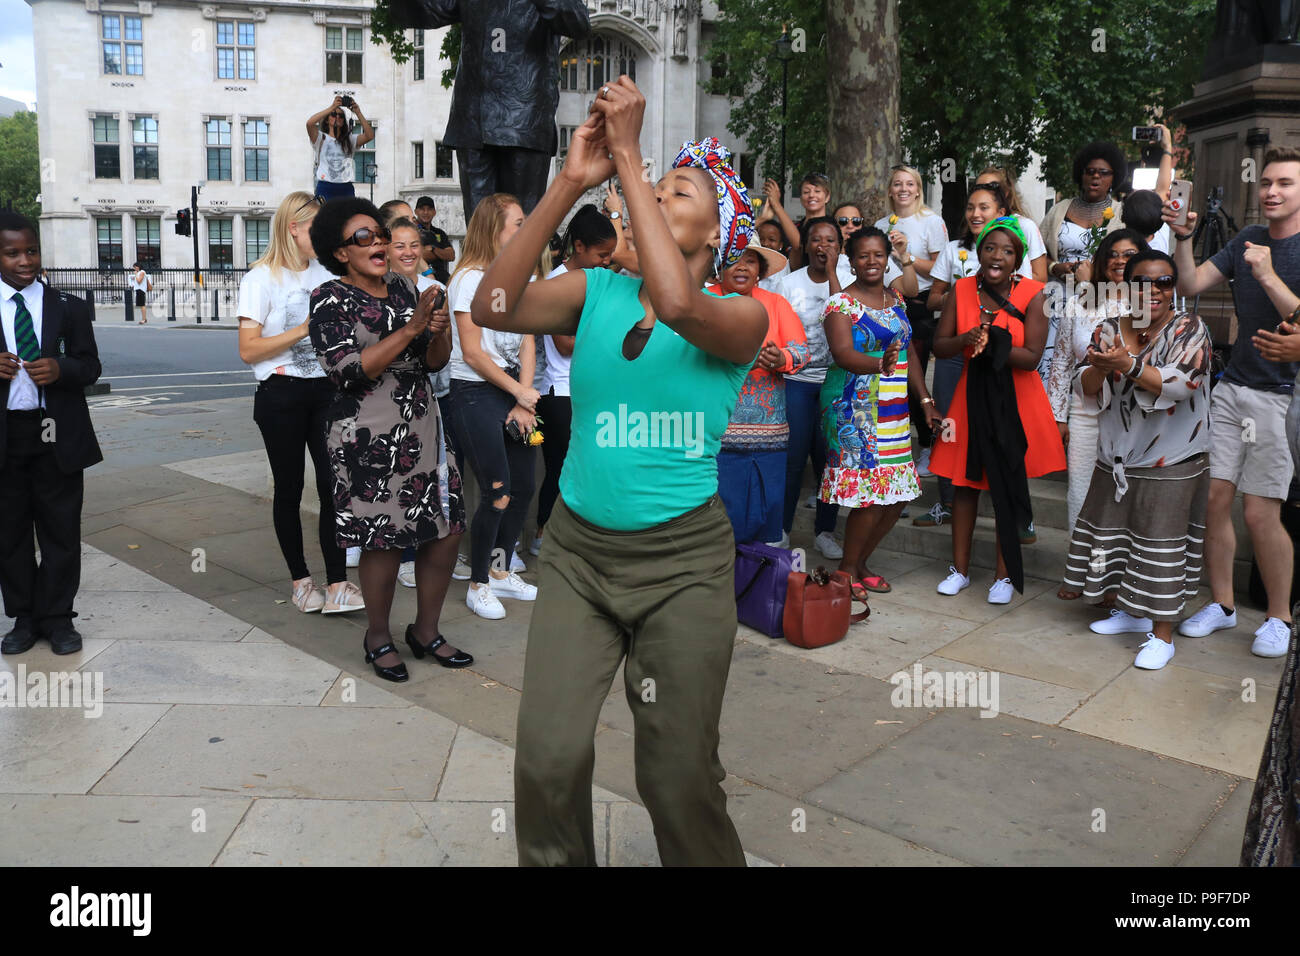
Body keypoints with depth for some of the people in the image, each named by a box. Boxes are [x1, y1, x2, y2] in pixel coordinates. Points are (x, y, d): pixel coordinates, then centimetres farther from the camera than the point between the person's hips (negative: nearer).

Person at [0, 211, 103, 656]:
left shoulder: (69, 308, 5)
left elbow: (90, 367, 4)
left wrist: (60, 368, -17)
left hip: (57, 435, 0)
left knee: (61, 531, 6)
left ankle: (57, 618, 18)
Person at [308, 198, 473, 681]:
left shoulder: (401, 288, 12)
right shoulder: (330, 298, -5)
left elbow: (433, 362, 13)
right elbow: (348, 371, -17)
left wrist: (440, 332, -9)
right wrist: (410, 328, -19)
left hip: (422, 425, 6)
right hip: (369, 436, -6)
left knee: (447, 529, 7)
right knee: (384, 540, 0)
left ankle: (426, 631, 25)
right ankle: (378, 637, 23)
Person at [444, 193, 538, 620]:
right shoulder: (470, 278, -10)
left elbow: (527, 342, 7)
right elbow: (473, 352, -12)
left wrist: (525, 400, -3)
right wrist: (520, 392, -7)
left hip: (514, 392, 7)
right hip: (476, 394, -7)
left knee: (523, 487, 9)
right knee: (496, 494, -7)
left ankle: (501, 572, 27)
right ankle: (478, 584, 12)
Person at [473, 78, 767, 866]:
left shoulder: (741, 317, -5)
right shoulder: (598, 290, 4)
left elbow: (679, 305, -28)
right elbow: (493, 309, -13)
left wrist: (628, 156, -23)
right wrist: (571, 182, -16)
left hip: (683, 559, -2)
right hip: (578, 548, 3)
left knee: (679, 779, 7)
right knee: (548, 761, -2)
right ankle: (558, 860, 26)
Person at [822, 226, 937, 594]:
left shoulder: (896, 299, 15)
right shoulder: (841, 303, -7)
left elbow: (909, 353, 18)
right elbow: (842, 354, -22)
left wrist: (926, 401, 13)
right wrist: (880, 363, -41)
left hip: (894, 410, 7)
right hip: (854, 409, -7)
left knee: (896, 496, 7)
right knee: (870, 496, -10)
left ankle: (860, 563, 24)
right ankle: (847, 570, 9)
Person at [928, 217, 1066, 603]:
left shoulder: (1032, 295, -10)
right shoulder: (962, 290, -1)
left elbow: (1032, 357, -16)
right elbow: (939, 347, -3)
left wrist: (991, 345, -26)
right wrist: (966, 339, -22)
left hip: (1015, 399, -2)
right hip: (972, 394, 3)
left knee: (1008, 485, 4)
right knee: (964, 480, 8)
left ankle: (1005, 574, 19)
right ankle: (960, 569, 22)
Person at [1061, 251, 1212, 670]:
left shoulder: (1190, 330, -8)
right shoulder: (1109, 329, 4)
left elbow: (1180, 385, -22)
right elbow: (1088, 387, -1)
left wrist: (1127, 364, -32)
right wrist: (1101, 366, -23)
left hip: (1170, 461, -5)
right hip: (1118, 458, 5)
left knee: (1161, 543, -2)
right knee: (1114, 533, 14)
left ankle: (1162, 635, 9)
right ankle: (1130, 612, 34)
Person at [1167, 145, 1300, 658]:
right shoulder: (1247, 240, 11)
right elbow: (1191, 284, 3)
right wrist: (1183, 238, -10)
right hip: (1232, 388, 5)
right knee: (1214, 497, 2)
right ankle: (1221, 604, 19)